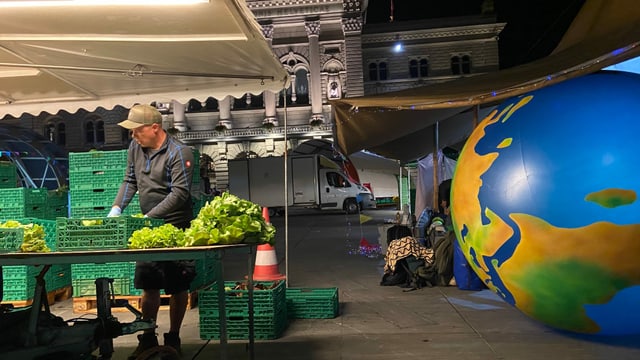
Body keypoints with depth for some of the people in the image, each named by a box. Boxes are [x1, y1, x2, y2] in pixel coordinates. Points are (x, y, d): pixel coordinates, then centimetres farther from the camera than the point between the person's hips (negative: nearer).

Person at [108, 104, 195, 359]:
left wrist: (148, 217, -24)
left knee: (177, 287, 4)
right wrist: (117, 208, -3)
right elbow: (130, 182, 12)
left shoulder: (179, 153, -14)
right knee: (148, 285, 11)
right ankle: (148, 340, 25)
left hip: (176, 227, -6)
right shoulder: (135, 147, 7)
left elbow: (179, 193, -20)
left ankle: (173, 340, 20)